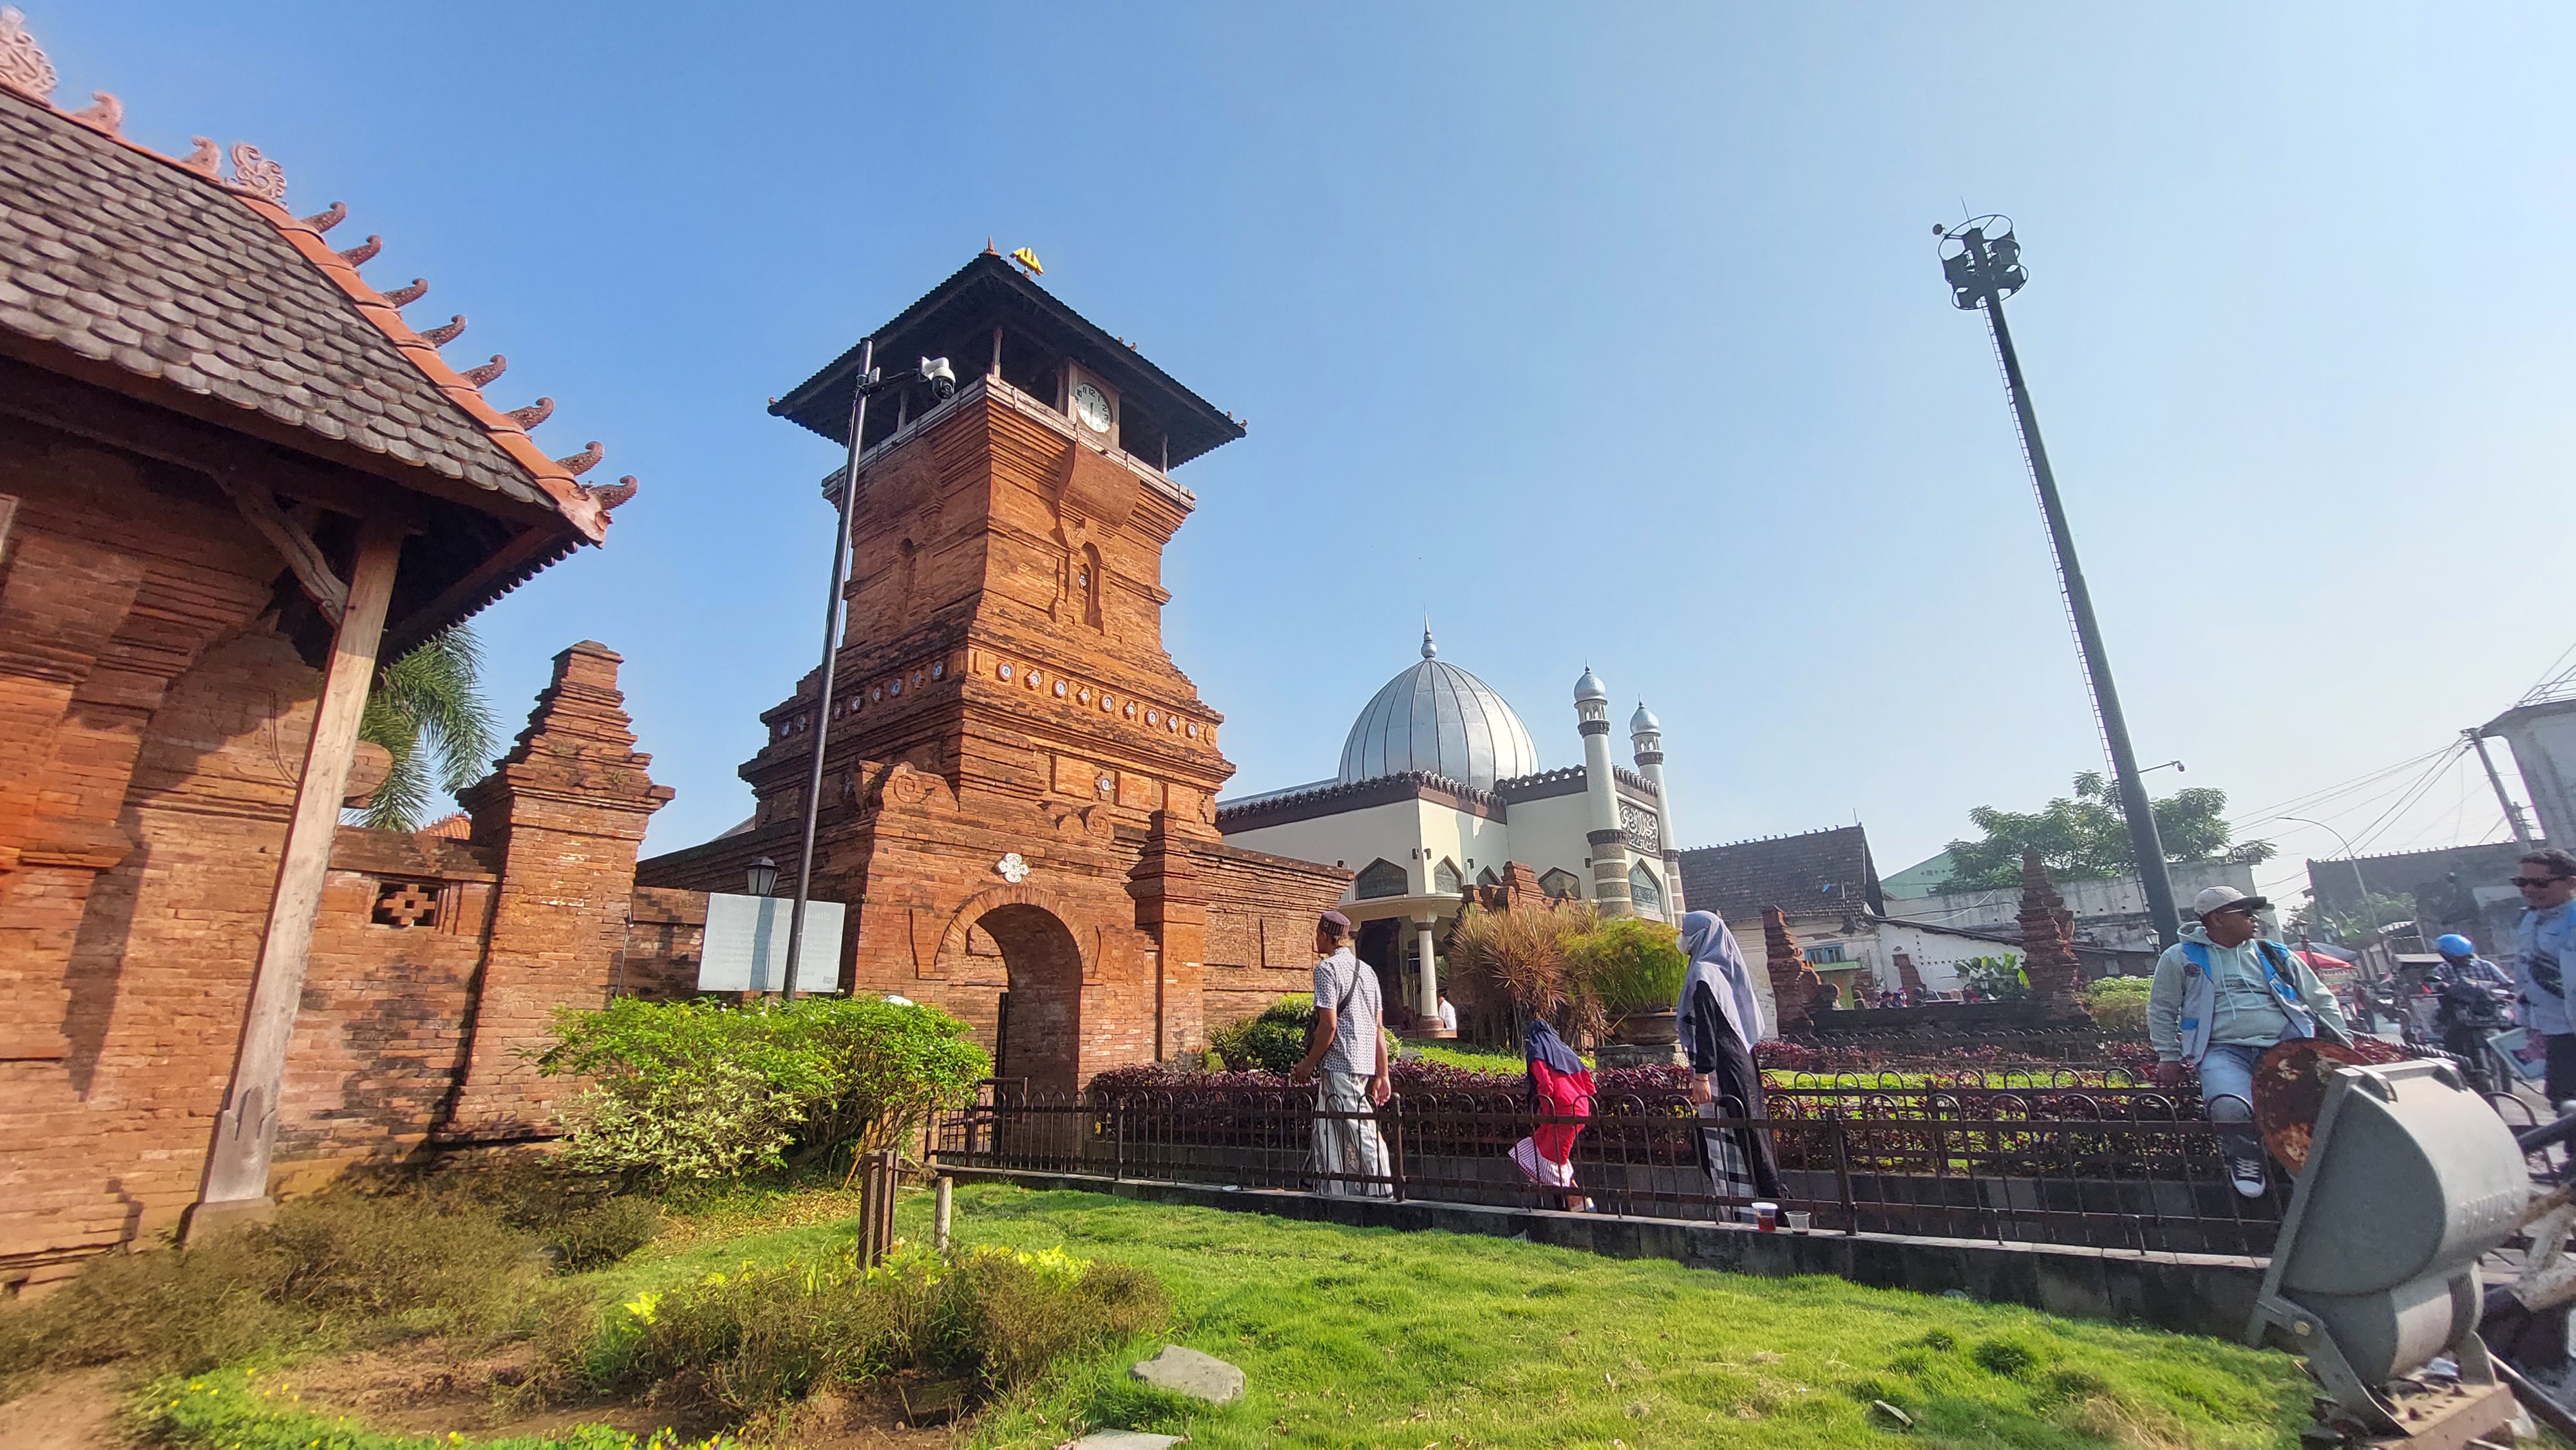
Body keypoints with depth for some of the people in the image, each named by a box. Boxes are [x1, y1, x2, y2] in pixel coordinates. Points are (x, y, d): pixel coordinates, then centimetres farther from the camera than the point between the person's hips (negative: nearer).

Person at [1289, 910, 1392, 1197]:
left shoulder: (1327, 968, -9)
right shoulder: (1367, 970, 15)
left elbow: (1329, 1024, -17)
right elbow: (1379, 1028, 14)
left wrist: (1308, 1064, -7)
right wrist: (1382, 1075, 16)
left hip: (1339, 1065, -8)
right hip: (1366, 1065, 8)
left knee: (1362, 1137, -4)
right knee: (1328, 1133, 15)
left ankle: (1384, 1196, -1)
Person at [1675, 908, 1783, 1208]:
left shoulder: (1703, 972, -14)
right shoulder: (1724, 968, 14)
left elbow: (1705, 1026, -20)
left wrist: (1701, 1074, -22)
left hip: (1719, 1069, -9)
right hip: (1739, 1060, 9)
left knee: (1723, 1139, -4)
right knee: (1744, 1136, 14)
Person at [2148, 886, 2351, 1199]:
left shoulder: (2275, 956, 21)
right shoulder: (2180, 958, 10)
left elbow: (2321, 999, 27)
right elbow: (2161, 1010, 14)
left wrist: (2342, 1042, 13)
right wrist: (2168, 1057, 8)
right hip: (2224, 1050, -3)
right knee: (2230, 1107, -33)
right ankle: (2243, 1158, 0)